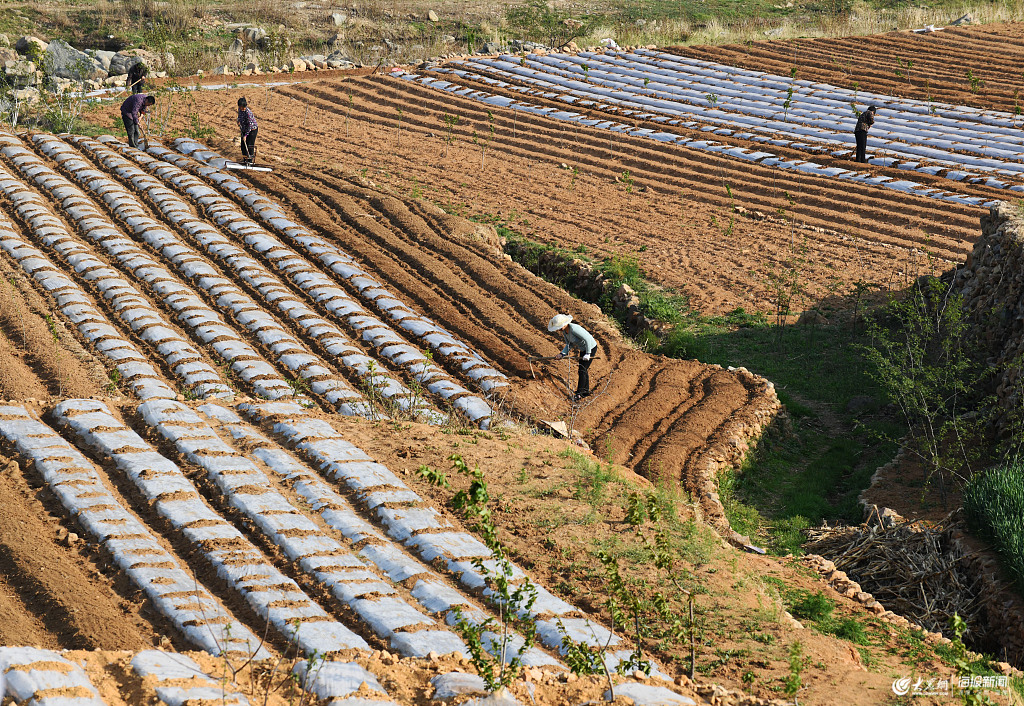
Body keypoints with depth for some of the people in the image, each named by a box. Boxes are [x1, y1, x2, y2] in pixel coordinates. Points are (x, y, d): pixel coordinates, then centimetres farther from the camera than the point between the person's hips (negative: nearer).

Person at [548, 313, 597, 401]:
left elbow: (588, 339, -29)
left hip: (591, 348, -9)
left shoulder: (574, 329, -32)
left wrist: (588, 354, -26)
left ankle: (579, 393, -4)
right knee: (583, 370, 16)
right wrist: (562, 354, -10)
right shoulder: (564, 331, -5)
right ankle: (586, 390, 29)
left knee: (582, 370, -9)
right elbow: (569, 345, 4)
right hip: (583, 349, 9)